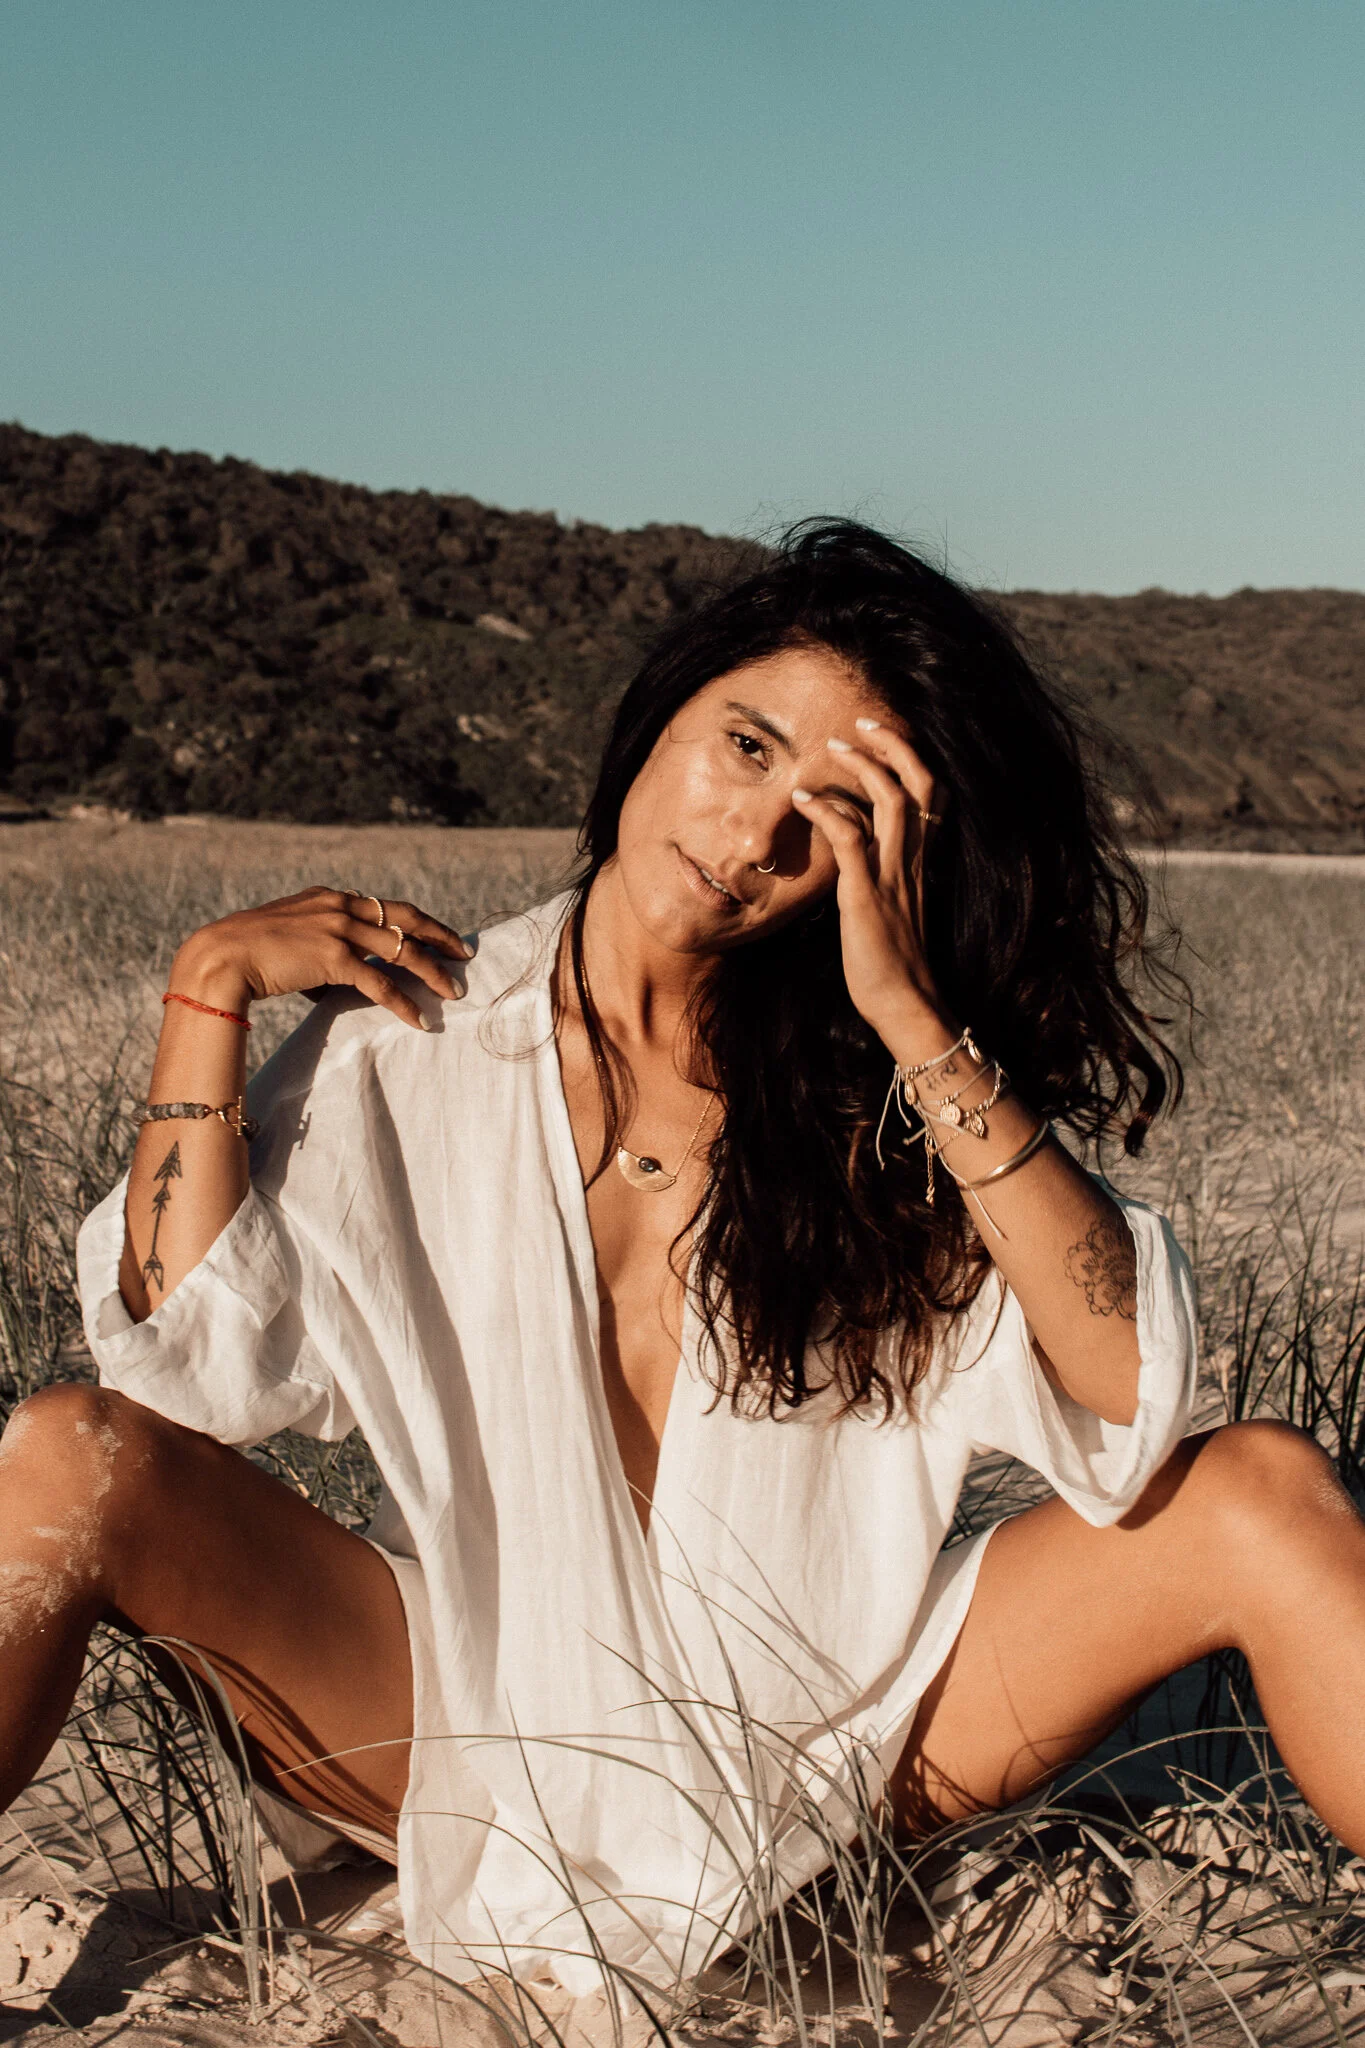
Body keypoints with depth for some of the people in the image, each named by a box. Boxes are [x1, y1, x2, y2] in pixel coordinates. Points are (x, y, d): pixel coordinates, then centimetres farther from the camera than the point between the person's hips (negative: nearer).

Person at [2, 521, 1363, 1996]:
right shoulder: (406, 1040, -1)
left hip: (842, 1731, 1)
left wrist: (913, 1021, -21)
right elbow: (194, 1369, -11)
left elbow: (1128, 1378, -17)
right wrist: (212, 987, -11)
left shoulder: (883, 1090, -2)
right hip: (489, 1731, 0)